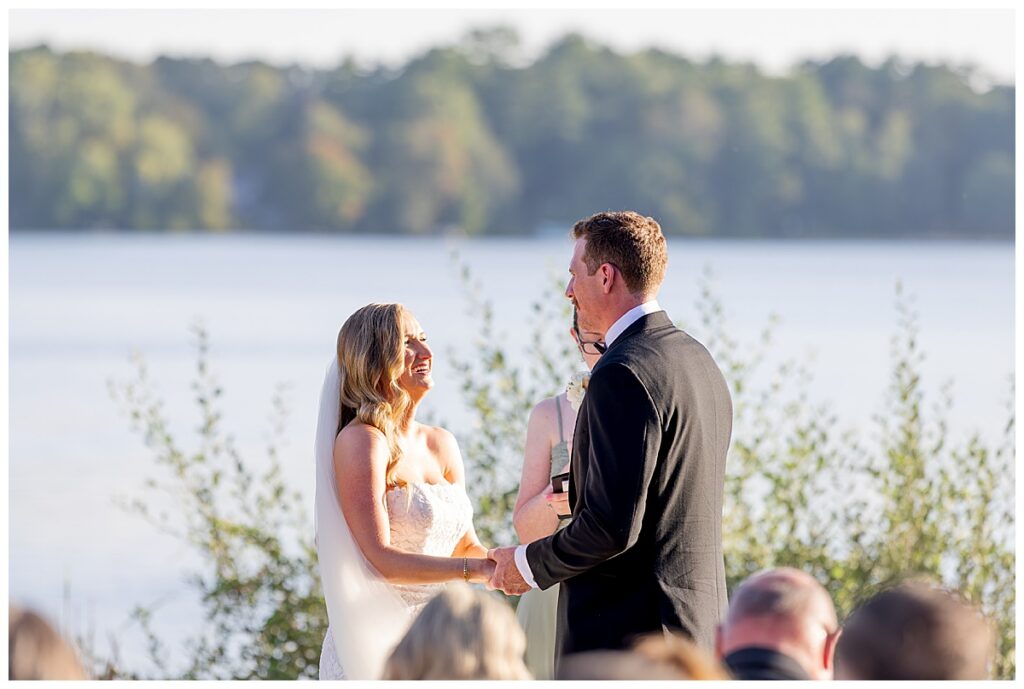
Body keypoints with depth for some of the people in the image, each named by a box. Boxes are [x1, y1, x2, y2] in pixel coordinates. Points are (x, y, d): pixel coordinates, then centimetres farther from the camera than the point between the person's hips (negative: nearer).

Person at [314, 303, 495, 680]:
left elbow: (466, 546, 15)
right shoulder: (361, 440, -11)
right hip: (378, 644, -7)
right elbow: (380, 559, -19)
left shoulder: (442, 444, 11)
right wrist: (478, 568, -22)